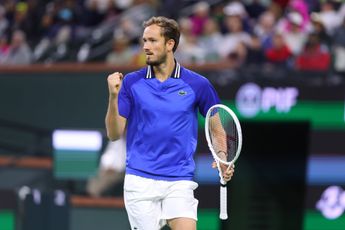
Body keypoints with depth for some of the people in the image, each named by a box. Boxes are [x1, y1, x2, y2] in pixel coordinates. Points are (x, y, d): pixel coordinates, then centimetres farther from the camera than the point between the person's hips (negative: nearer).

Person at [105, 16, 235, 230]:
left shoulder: (197, 84, 1)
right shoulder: (131, 82, 2)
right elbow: (114, 134, 0)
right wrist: (114, 97, -15)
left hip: (180, 182, 0)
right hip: (140, 180, 0)